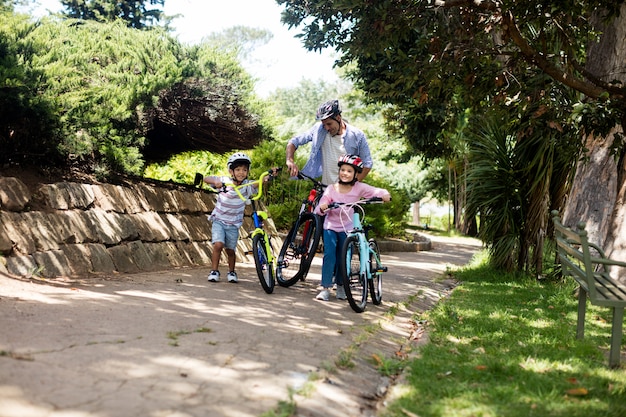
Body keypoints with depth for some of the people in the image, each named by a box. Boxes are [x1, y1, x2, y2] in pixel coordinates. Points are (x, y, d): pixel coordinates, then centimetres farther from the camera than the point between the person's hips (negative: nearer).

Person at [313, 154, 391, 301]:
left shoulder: (359, 188, -10)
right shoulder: (331, 189, -11)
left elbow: (378, 191, -15)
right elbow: (318, 209, -15)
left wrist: (385, 195, -37)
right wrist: (322, 208, -37)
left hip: (347, 228, 1)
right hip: (330, 227, -1)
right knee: (329, 255, -14)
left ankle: (341, 286, 26)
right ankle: (325, 288, -8)